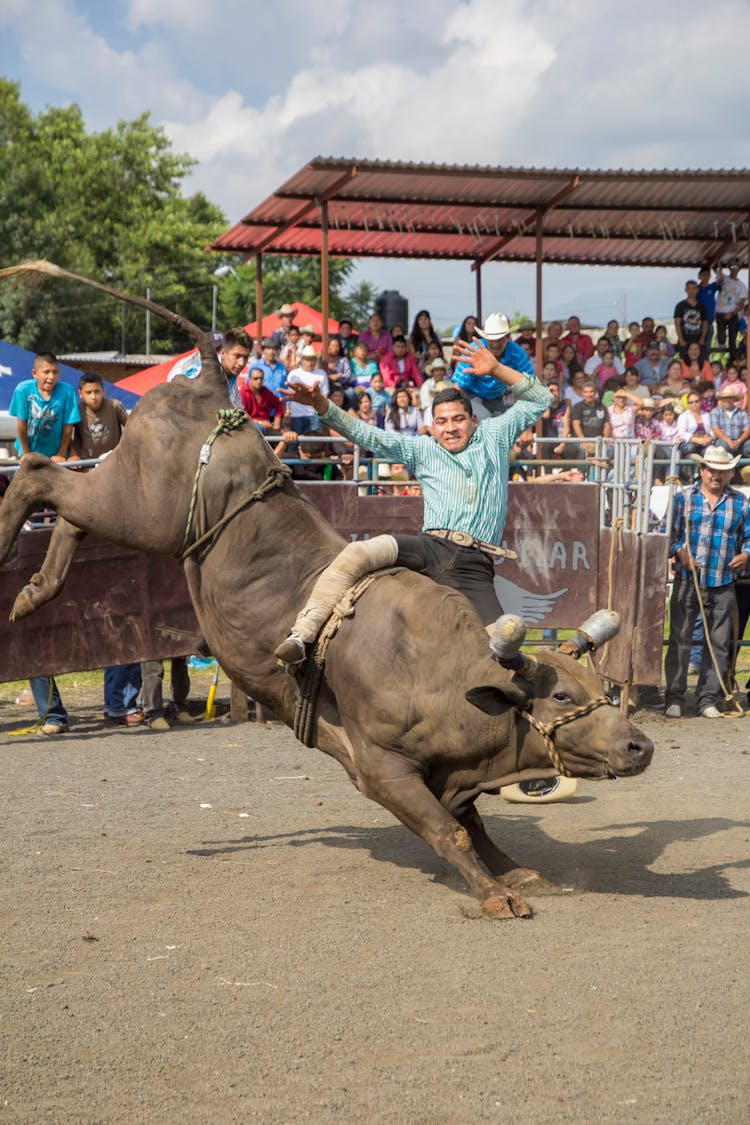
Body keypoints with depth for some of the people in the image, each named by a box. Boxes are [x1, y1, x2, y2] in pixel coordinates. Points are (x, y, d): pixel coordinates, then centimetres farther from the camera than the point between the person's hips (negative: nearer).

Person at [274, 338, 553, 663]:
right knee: (357, 553, -27)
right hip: (433, 547, 0)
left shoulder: (494, 435, 22)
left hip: (476, 566, 0)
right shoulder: (422, 449, 22)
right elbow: (368, 437, 14)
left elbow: (539, 400, 23)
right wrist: (321, 404, 2)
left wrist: (497, 369, 10)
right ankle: (302, 635, -31)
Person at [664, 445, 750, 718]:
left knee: (719, 643, 4)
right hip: (687, 582, -1)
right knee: (679, 639, -1)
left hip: (722, 586, 1)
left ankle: (708, 698, 13)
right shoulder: (684, 498, 5)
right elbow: (669, 533, 7)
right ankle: (674, 697, 6)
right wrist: (680, 552, -11)